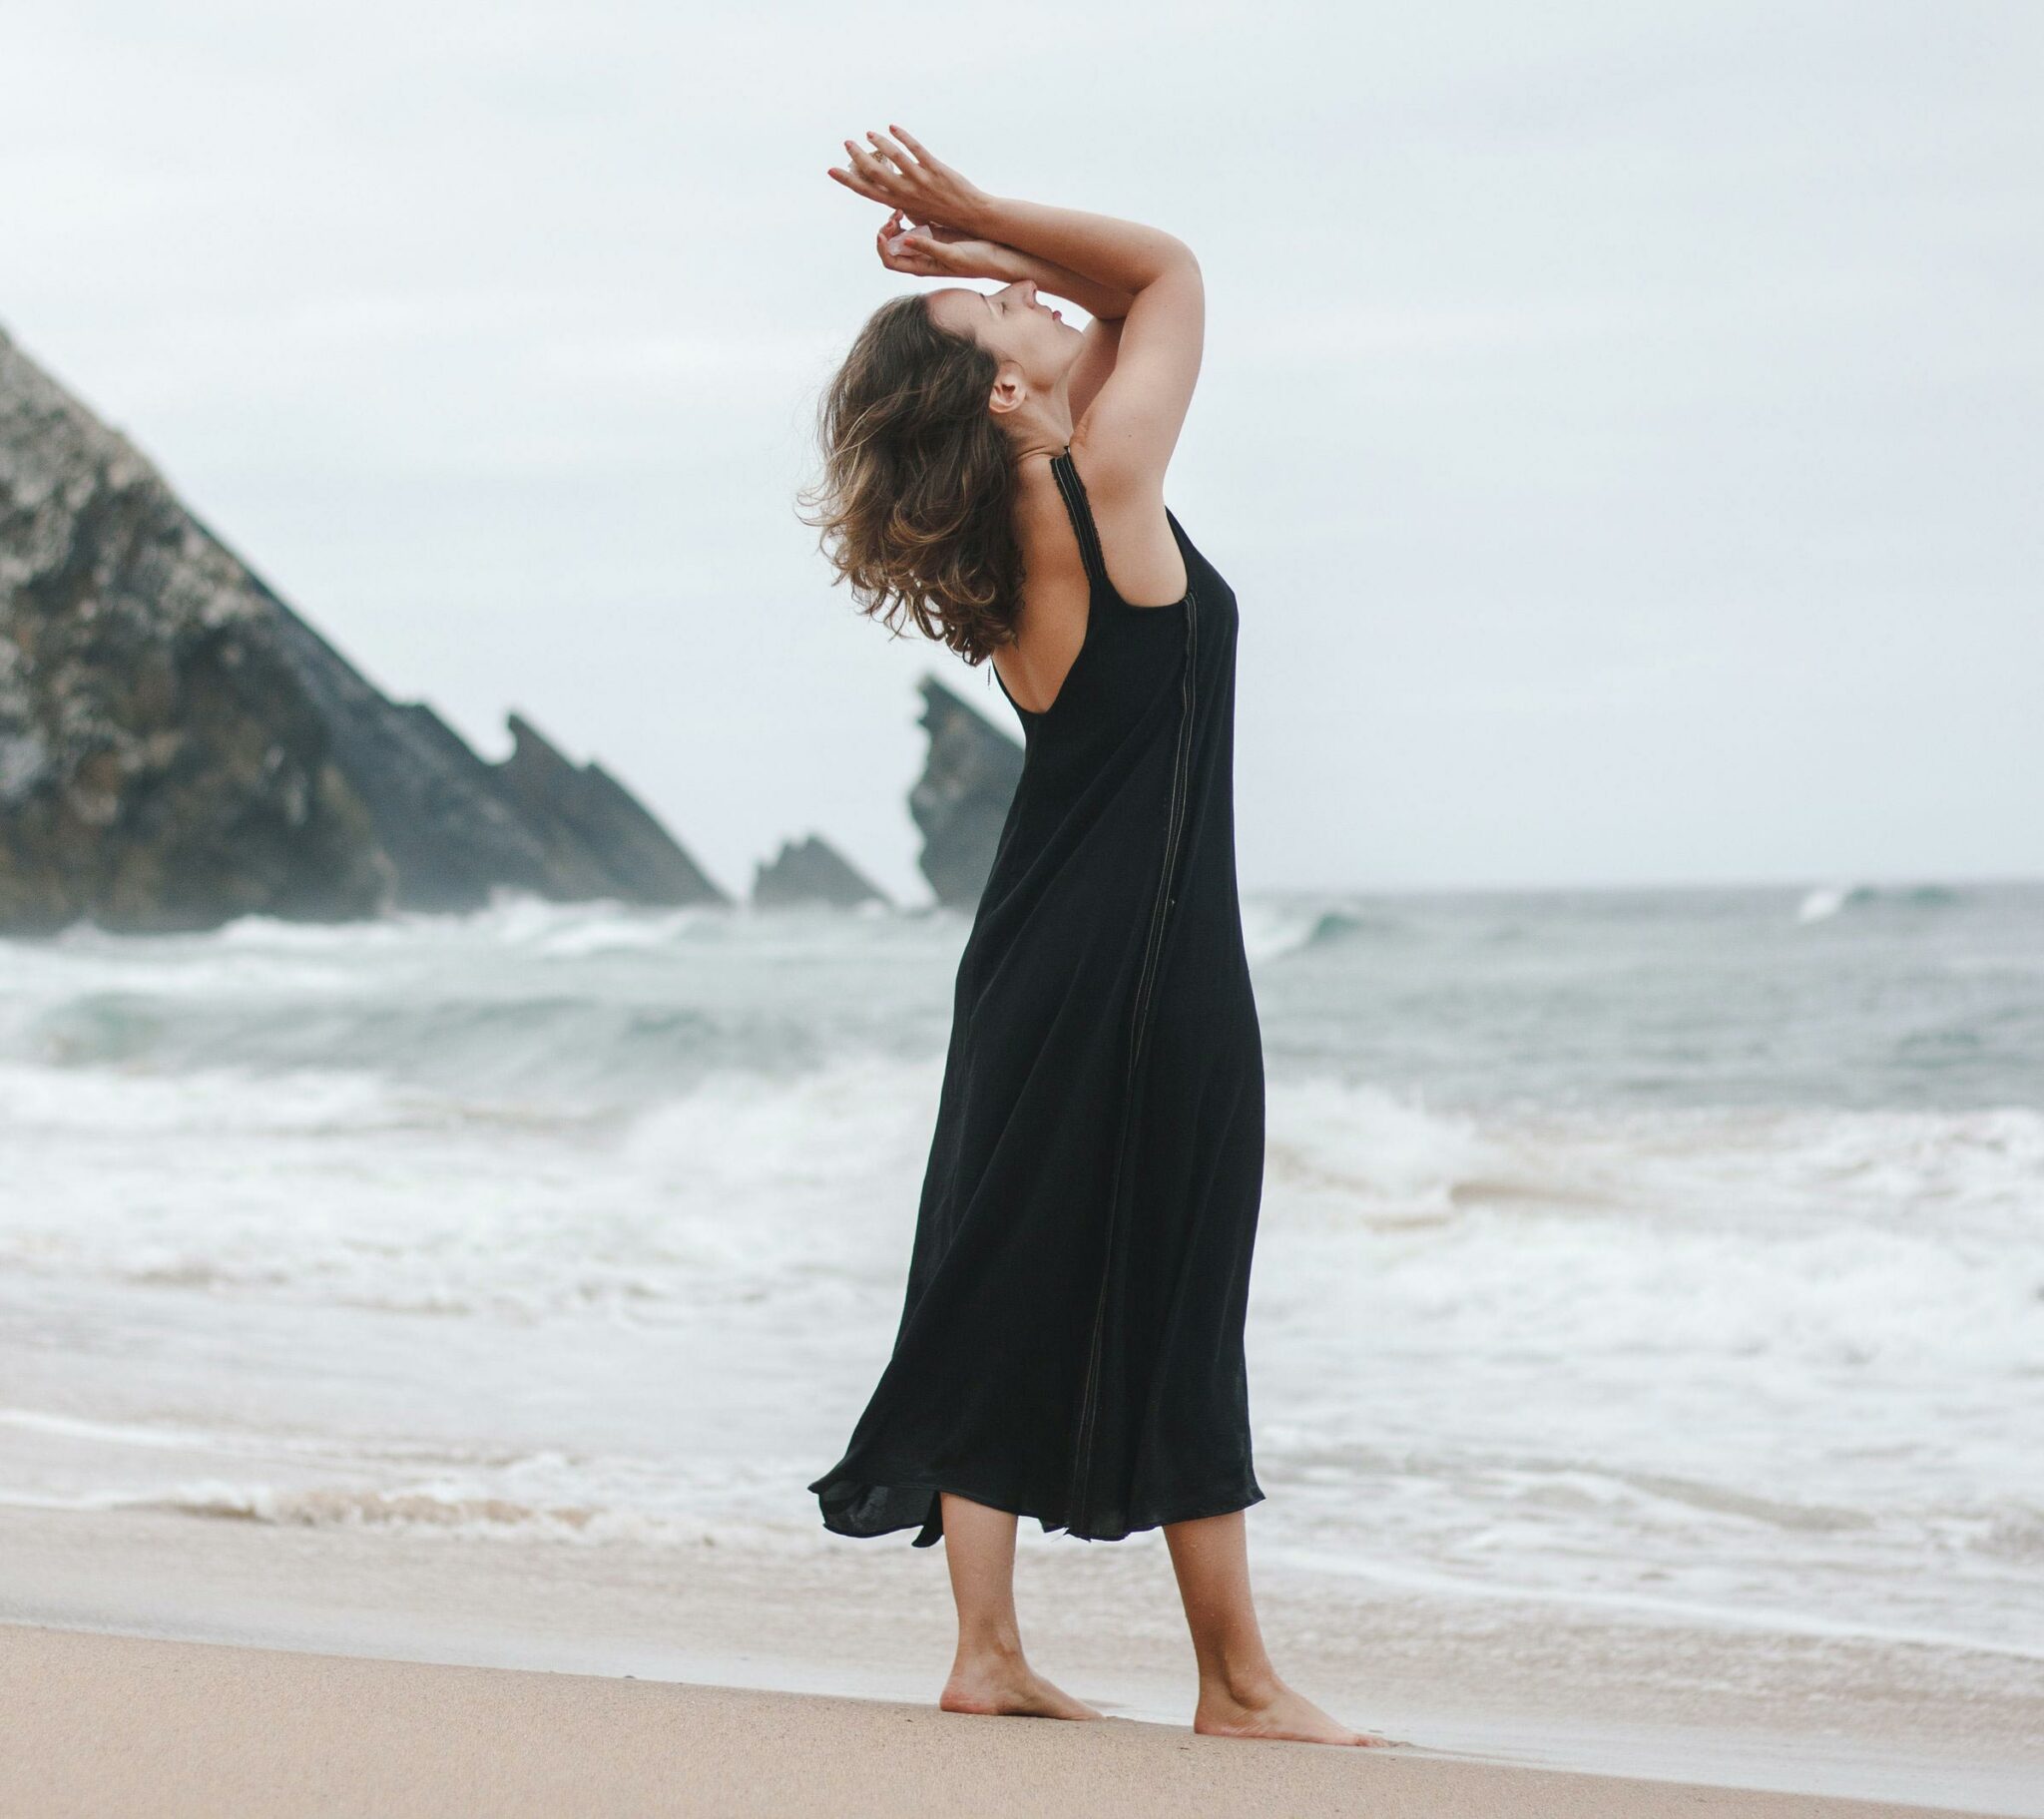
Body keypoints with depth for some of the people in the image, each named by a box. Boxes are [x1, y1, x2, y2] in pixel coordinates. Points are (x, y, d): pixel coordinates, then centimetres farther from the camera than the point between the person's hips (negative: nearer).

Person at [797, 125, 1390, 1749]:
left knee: (1003, 1290, 9)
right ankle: (1240, 1683, 5)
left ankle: (988, 1650, 11)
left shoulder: (1002, 537, 7)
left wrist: (964, 255, 7)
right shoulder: (1103, 485, -14)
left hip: (1038, 950, 8)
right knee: (1177, 1318, -2)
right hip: (1152, 961, -8)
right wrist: (983, 223, -2)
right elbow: (1170, 271, -2)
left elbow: (1125, 304, 19)